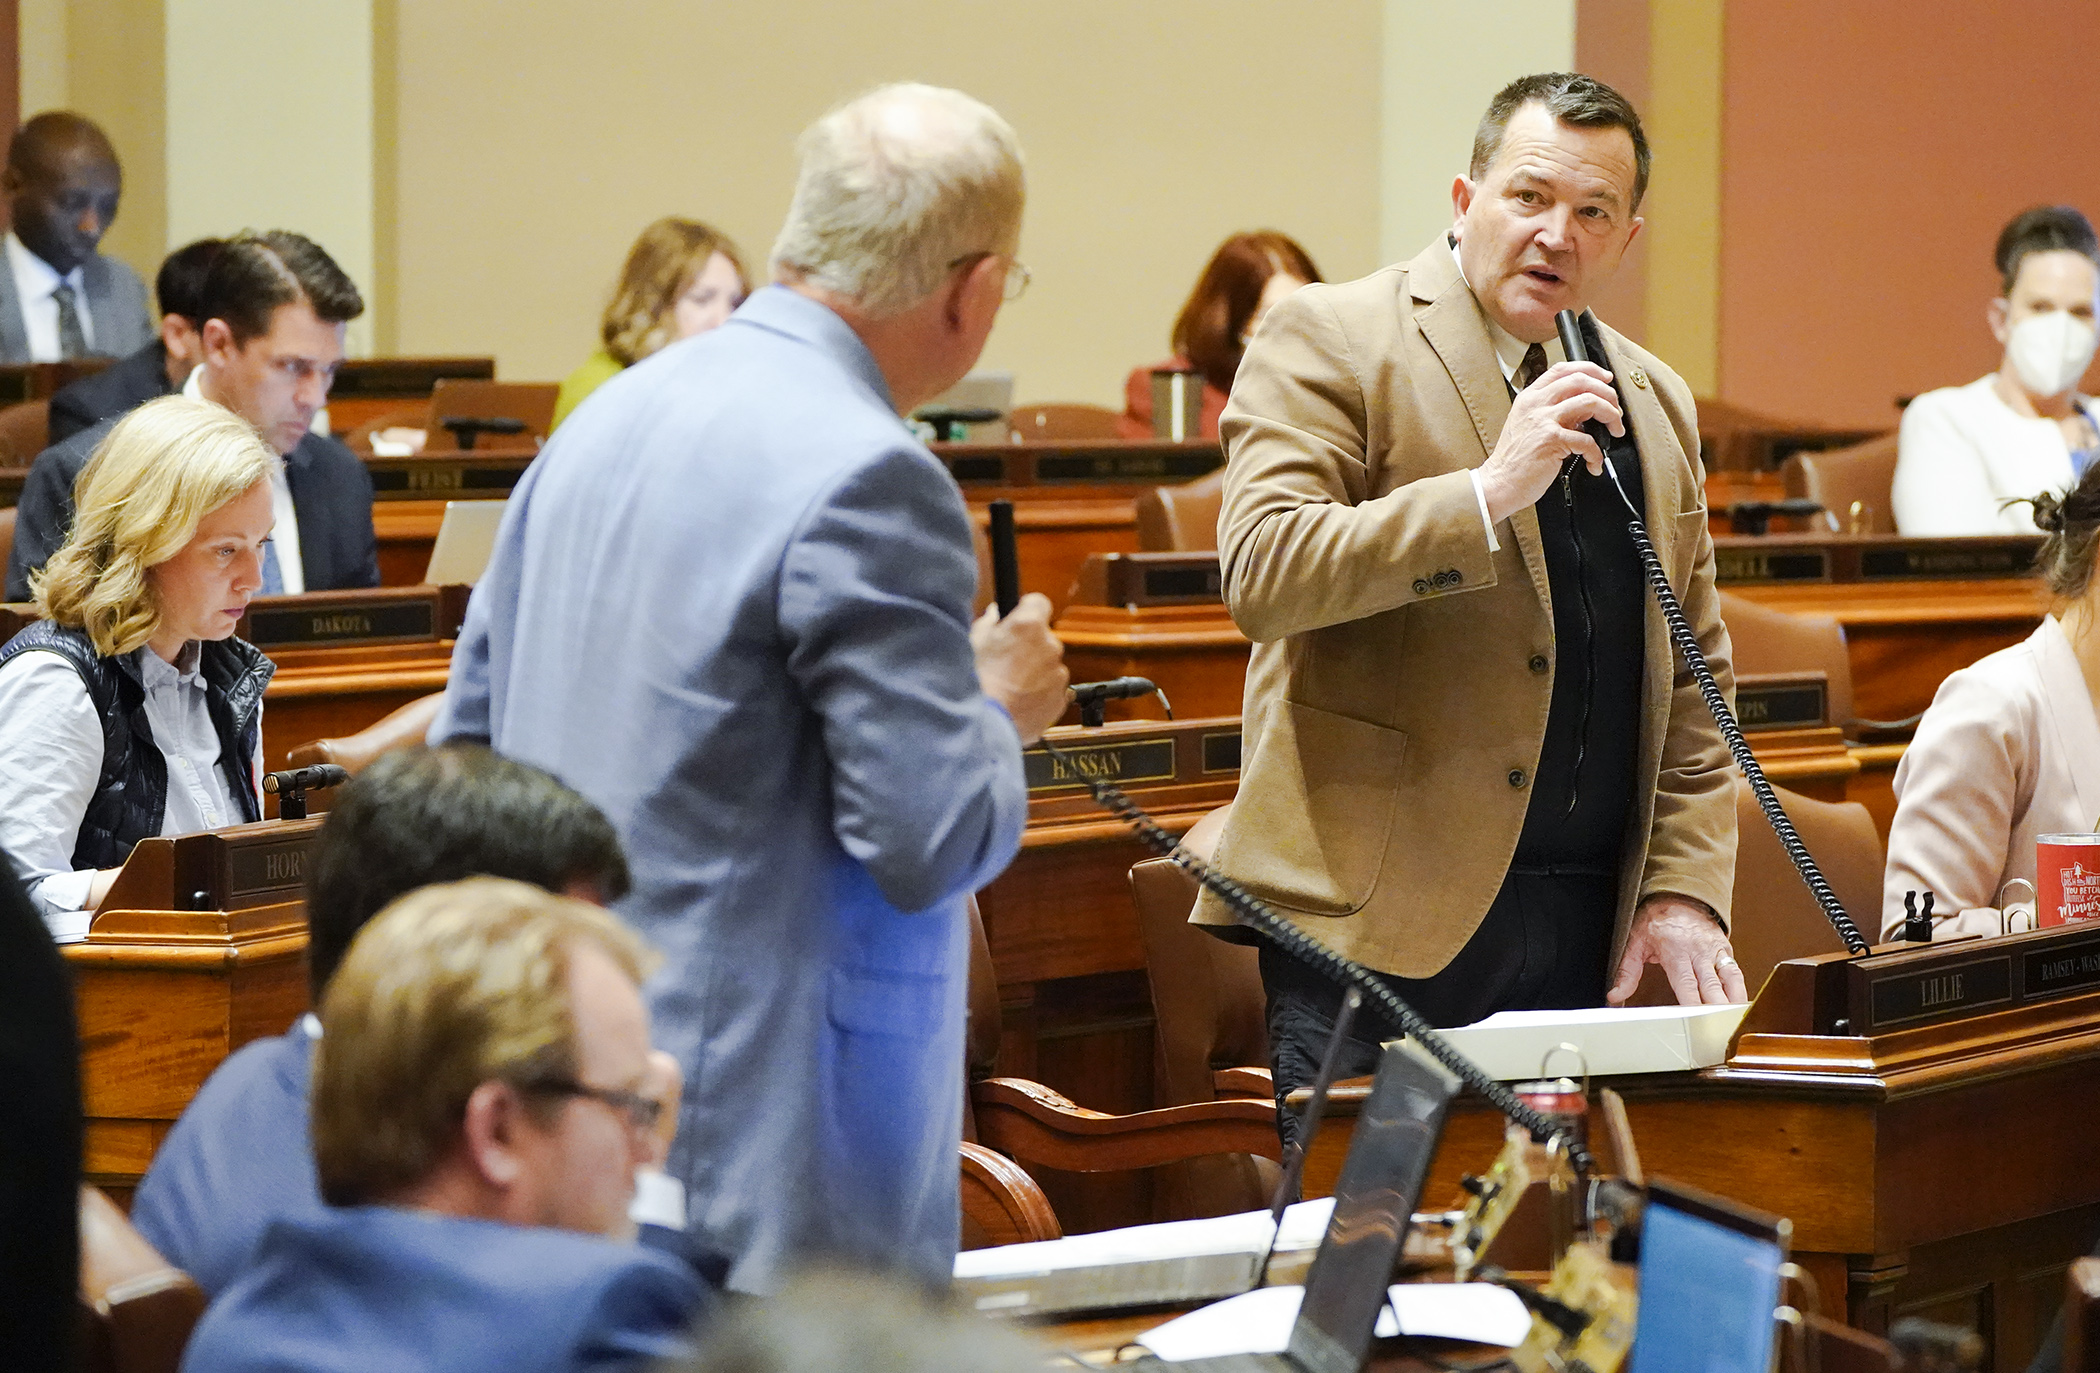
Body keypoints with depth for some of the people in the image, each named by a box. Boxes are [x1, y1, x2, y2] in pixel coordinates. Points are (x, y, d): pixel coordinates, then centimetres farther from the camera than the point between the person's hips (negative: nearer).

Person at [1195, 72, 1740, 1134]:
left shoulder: (1654, 402, 17)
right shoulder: (1331, 341, -2)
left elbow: (1695, 668, 19)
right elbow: (1261, 572, -16)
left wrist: (1686, 887, 7)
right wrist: (1489, 492, -22)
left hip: (1584, 926, 5)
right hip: (1387, 916, -5)